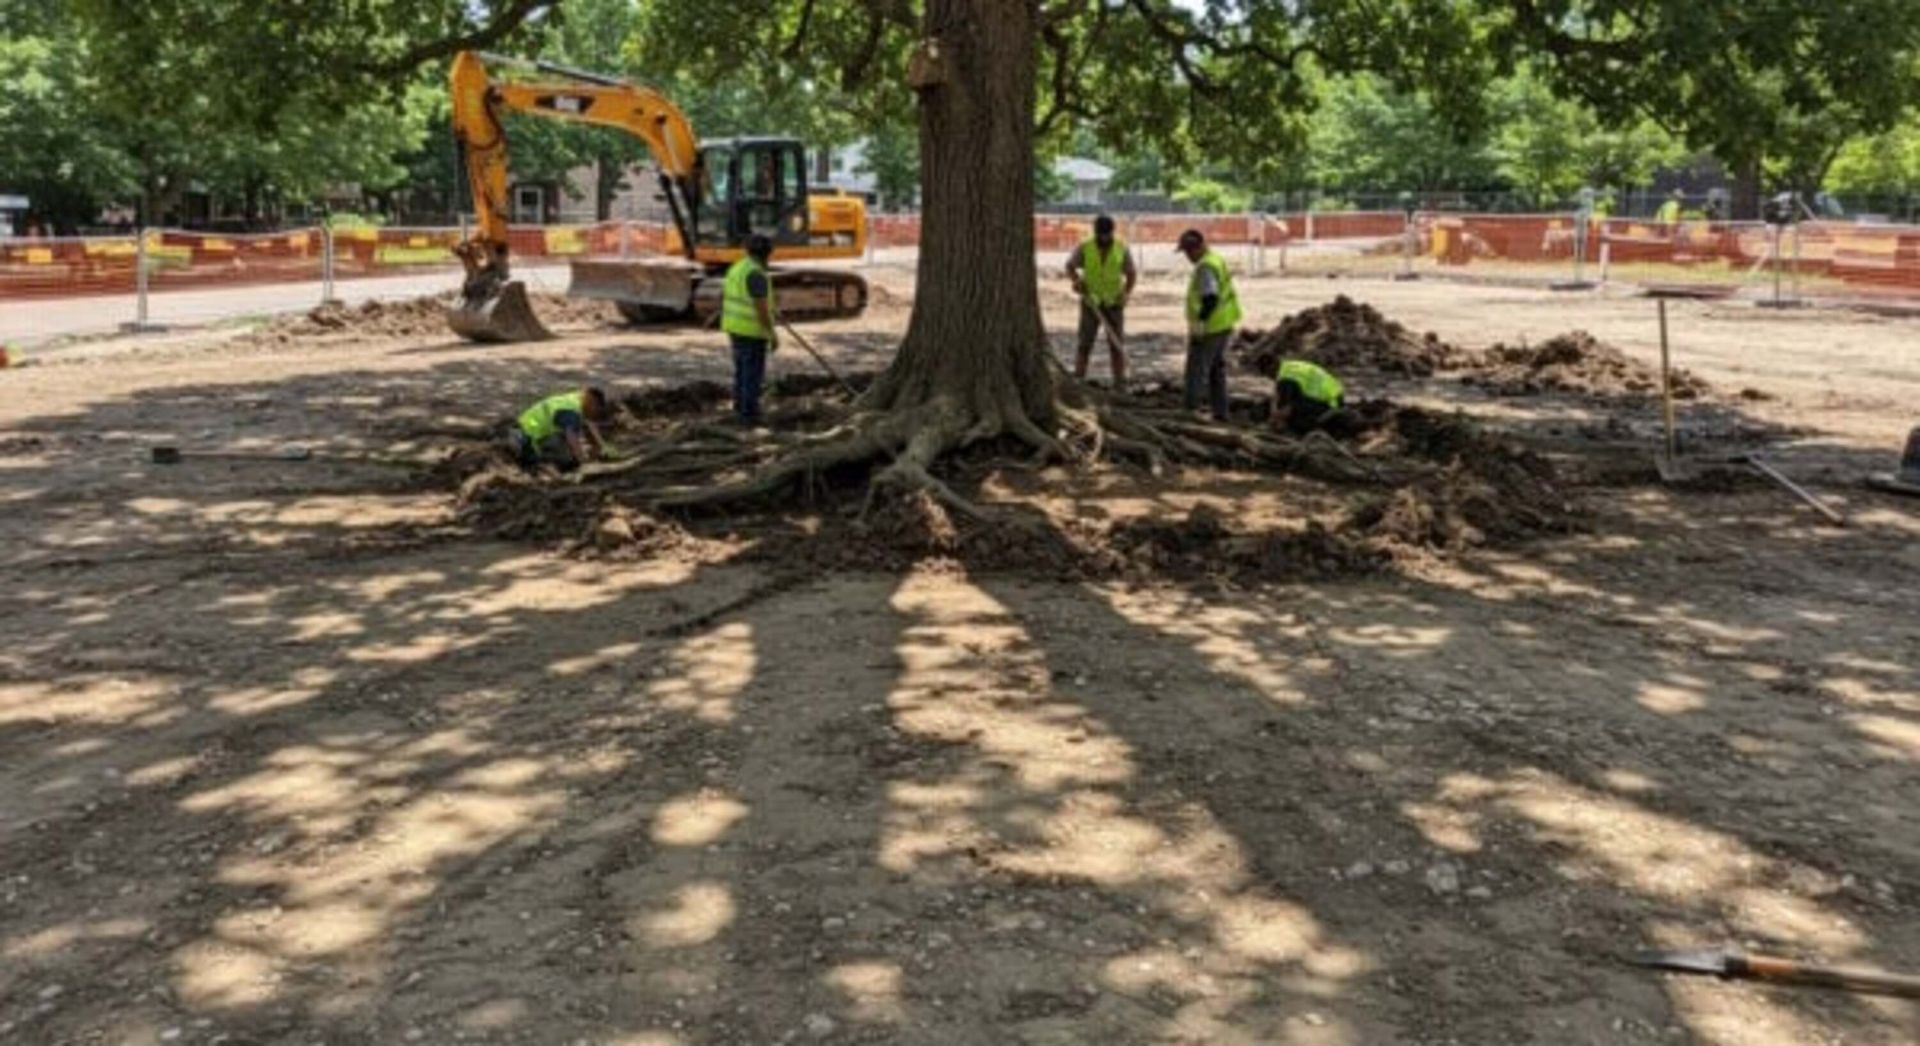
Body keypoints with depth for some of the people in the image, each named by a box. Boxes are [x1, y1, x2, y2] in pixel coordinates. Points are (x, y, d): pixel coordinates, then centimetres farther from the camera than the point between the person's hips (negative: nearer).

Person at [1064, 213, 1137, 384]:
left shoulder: (1122, 249, -6)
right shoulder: (1085, 248, -8)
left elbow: (1131, 274, 0)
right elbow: (1070, 266, 3)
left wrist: (1127, 293, -17)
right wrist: (1077, 280, -17)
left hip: (1114, 303, 0)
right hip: (1091, 303, 0)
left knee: (1116, 344, -1)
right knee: (1085, 343, -4)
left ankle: (1120, 383, 3)